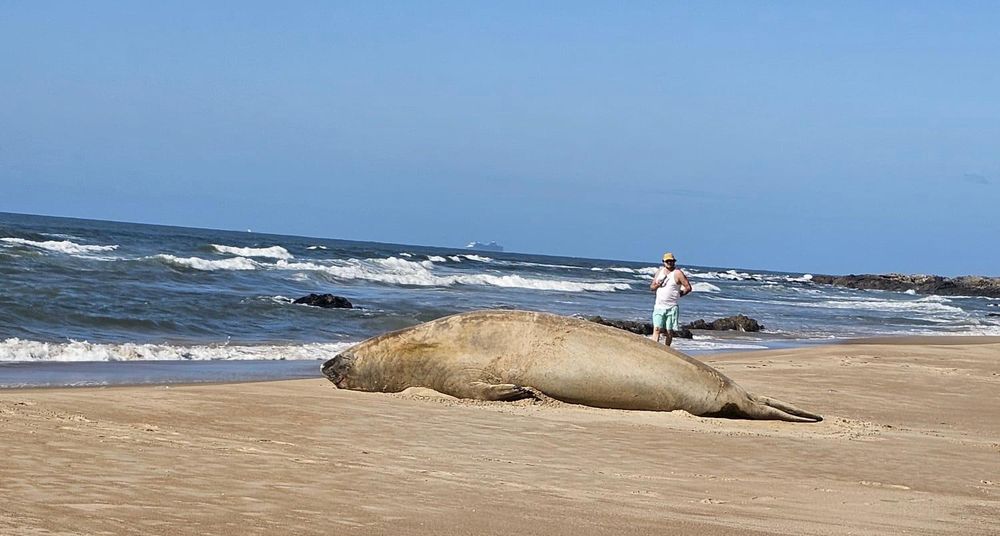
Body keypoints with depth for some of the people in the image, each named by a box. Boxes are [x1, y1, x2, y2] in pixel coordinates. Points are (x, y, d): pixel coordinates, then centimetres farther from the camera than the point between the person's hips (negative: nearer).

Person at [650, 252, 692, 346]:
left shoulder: (678, 273, -2)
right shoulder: (659, 272, 12)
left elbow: (688, 288, -3)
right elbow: (651, 287, 16)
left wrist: (678, 295, -2)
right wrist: (657, 285, -5)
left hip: (671, 307, -3)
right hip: (659, 306, 3)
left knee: (669, 331, 3)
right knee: (657, 329, -10)